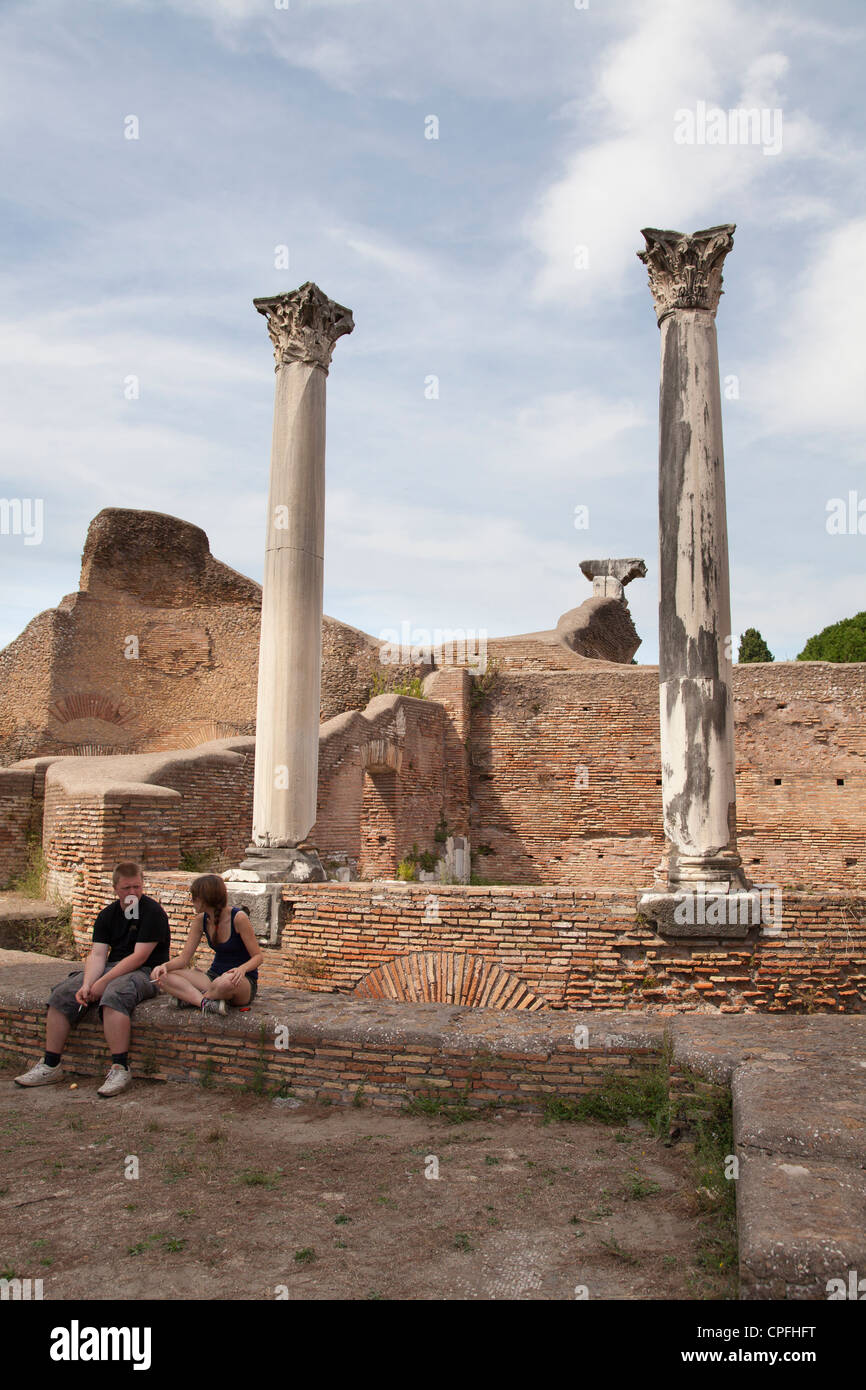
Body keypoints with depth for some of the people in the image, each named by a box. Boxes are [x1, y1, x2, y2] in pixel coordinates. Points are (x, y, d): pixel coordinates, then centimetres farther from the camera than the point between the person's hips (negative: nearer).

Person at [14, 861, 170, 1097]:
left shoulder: (152, 912, -9)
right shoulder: (107, 915, 12)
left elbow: (139, 956, -16)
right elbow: (97, 955, 2)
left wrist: (102, 983, -20)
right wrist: (86, 985, -17)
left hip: (144, 972, -7)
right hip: (111, 969, 7)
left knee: (113, 995, -37)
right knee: (62, 994, -9)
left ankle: (120, 1069, -35)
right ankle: (50, 1066, -3)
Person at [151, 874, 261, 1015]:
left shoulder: (238, 918, -15)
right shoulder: (201, 920, 3)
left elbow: (258, 956, -12)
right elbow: (184, 958, 2)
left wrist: (242, 969, -33)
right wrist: (165, 966, -18)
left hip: (245, 982, -6)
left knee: (228, 981, -44)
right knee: (161, 975, -15)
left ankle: (189, 998, -14)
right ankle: (205, 1002, -31)